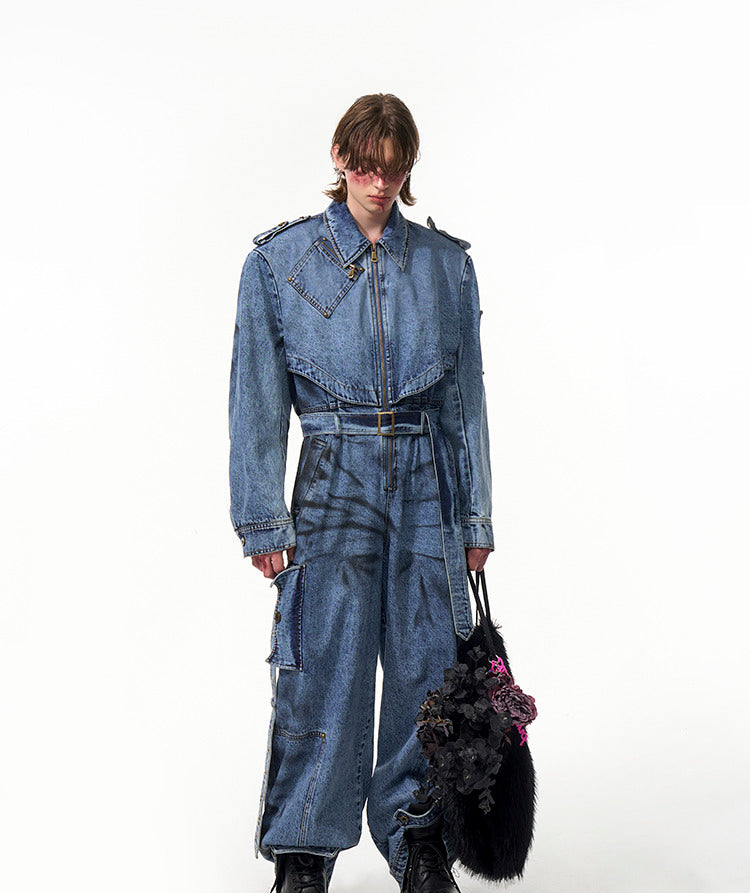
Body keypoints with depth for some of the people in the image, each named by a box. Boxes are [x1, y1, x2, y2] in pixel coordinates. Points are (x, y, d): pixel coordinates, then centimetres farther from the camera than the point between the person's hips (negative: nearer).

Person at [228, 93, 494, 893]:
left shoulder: (446, 263, 8)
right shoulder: (280, 259, 2)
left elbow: (465, 395, 11)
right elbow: (257, 400, 2)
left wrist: (475, 513, 9)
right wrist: (265, 520, -3)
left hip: (426, 480, 2)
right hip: (335, 477, -2)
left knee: (427, 663, 5)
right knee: (324, 669, -2)